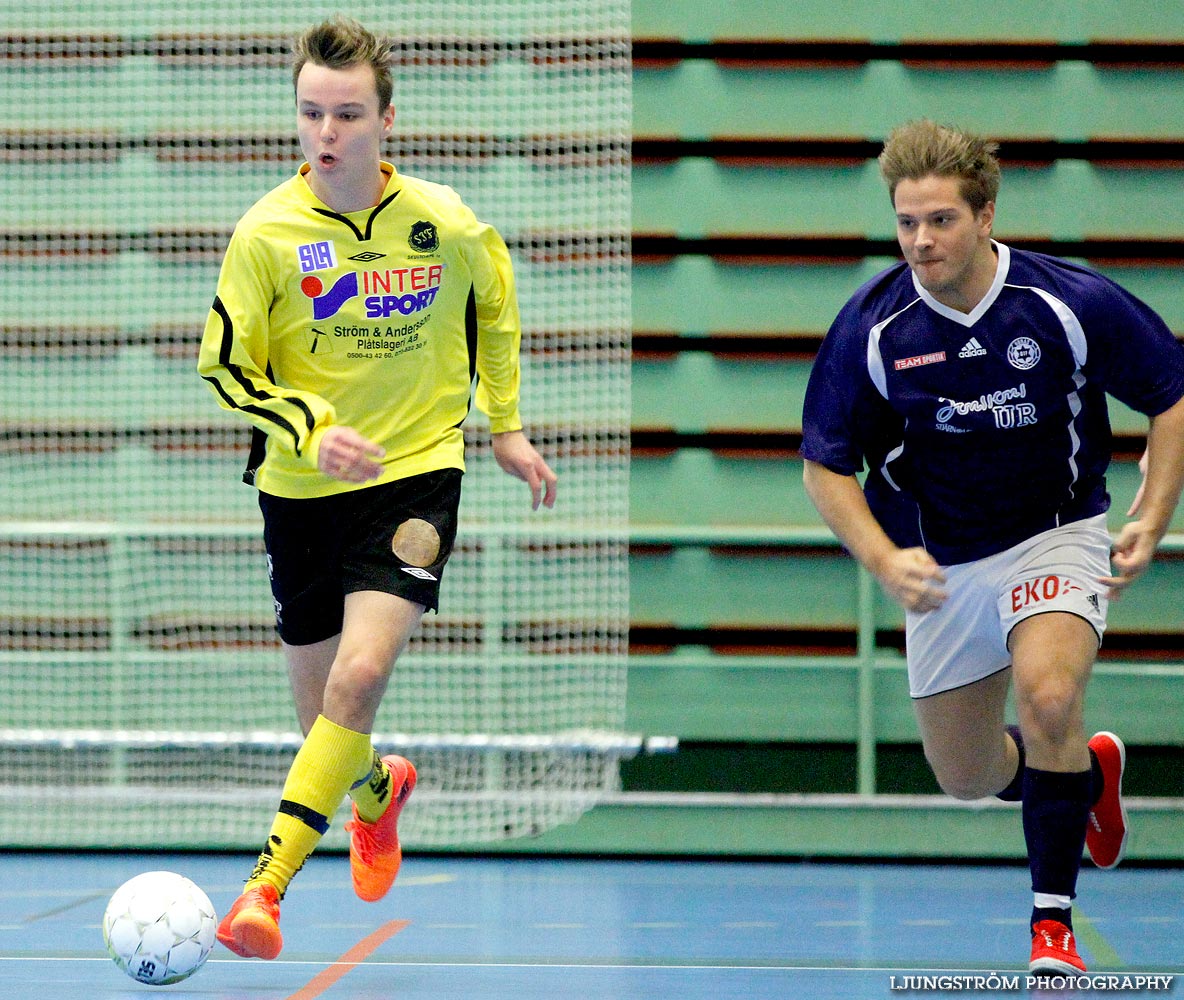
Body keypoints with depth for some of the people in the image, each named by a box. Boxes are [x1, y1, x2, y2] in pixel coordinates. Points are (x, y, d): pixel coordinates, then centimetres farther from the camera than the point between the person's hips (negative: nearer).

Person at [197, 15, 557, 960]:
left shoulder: (445, 223, -7)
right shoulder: (266, 234, -12)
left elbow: (495, 308, 15)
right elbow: (224, 367, -5)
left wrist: (506, 426, 18)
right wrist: (310, 430, -21)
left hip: (417, 471, -1)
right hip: (301, 491, 1)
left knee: (359, 678, -23)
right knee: (322, 713, 13)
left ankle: (267, 881, -17)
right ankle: (379, 789, 50)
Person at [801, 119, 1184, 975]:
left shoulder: (1072, 302, -18)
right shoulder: (872, 326, -15)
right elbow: (825, 464, -6)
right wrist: (883, 560, -22)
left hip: (1055, 534, -3)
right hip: (942, 564, 3)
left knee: (1048, 696, -30)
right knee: (966, 777, 10)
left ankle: (1054, 920, -17)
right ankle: (1090, 768, 45)